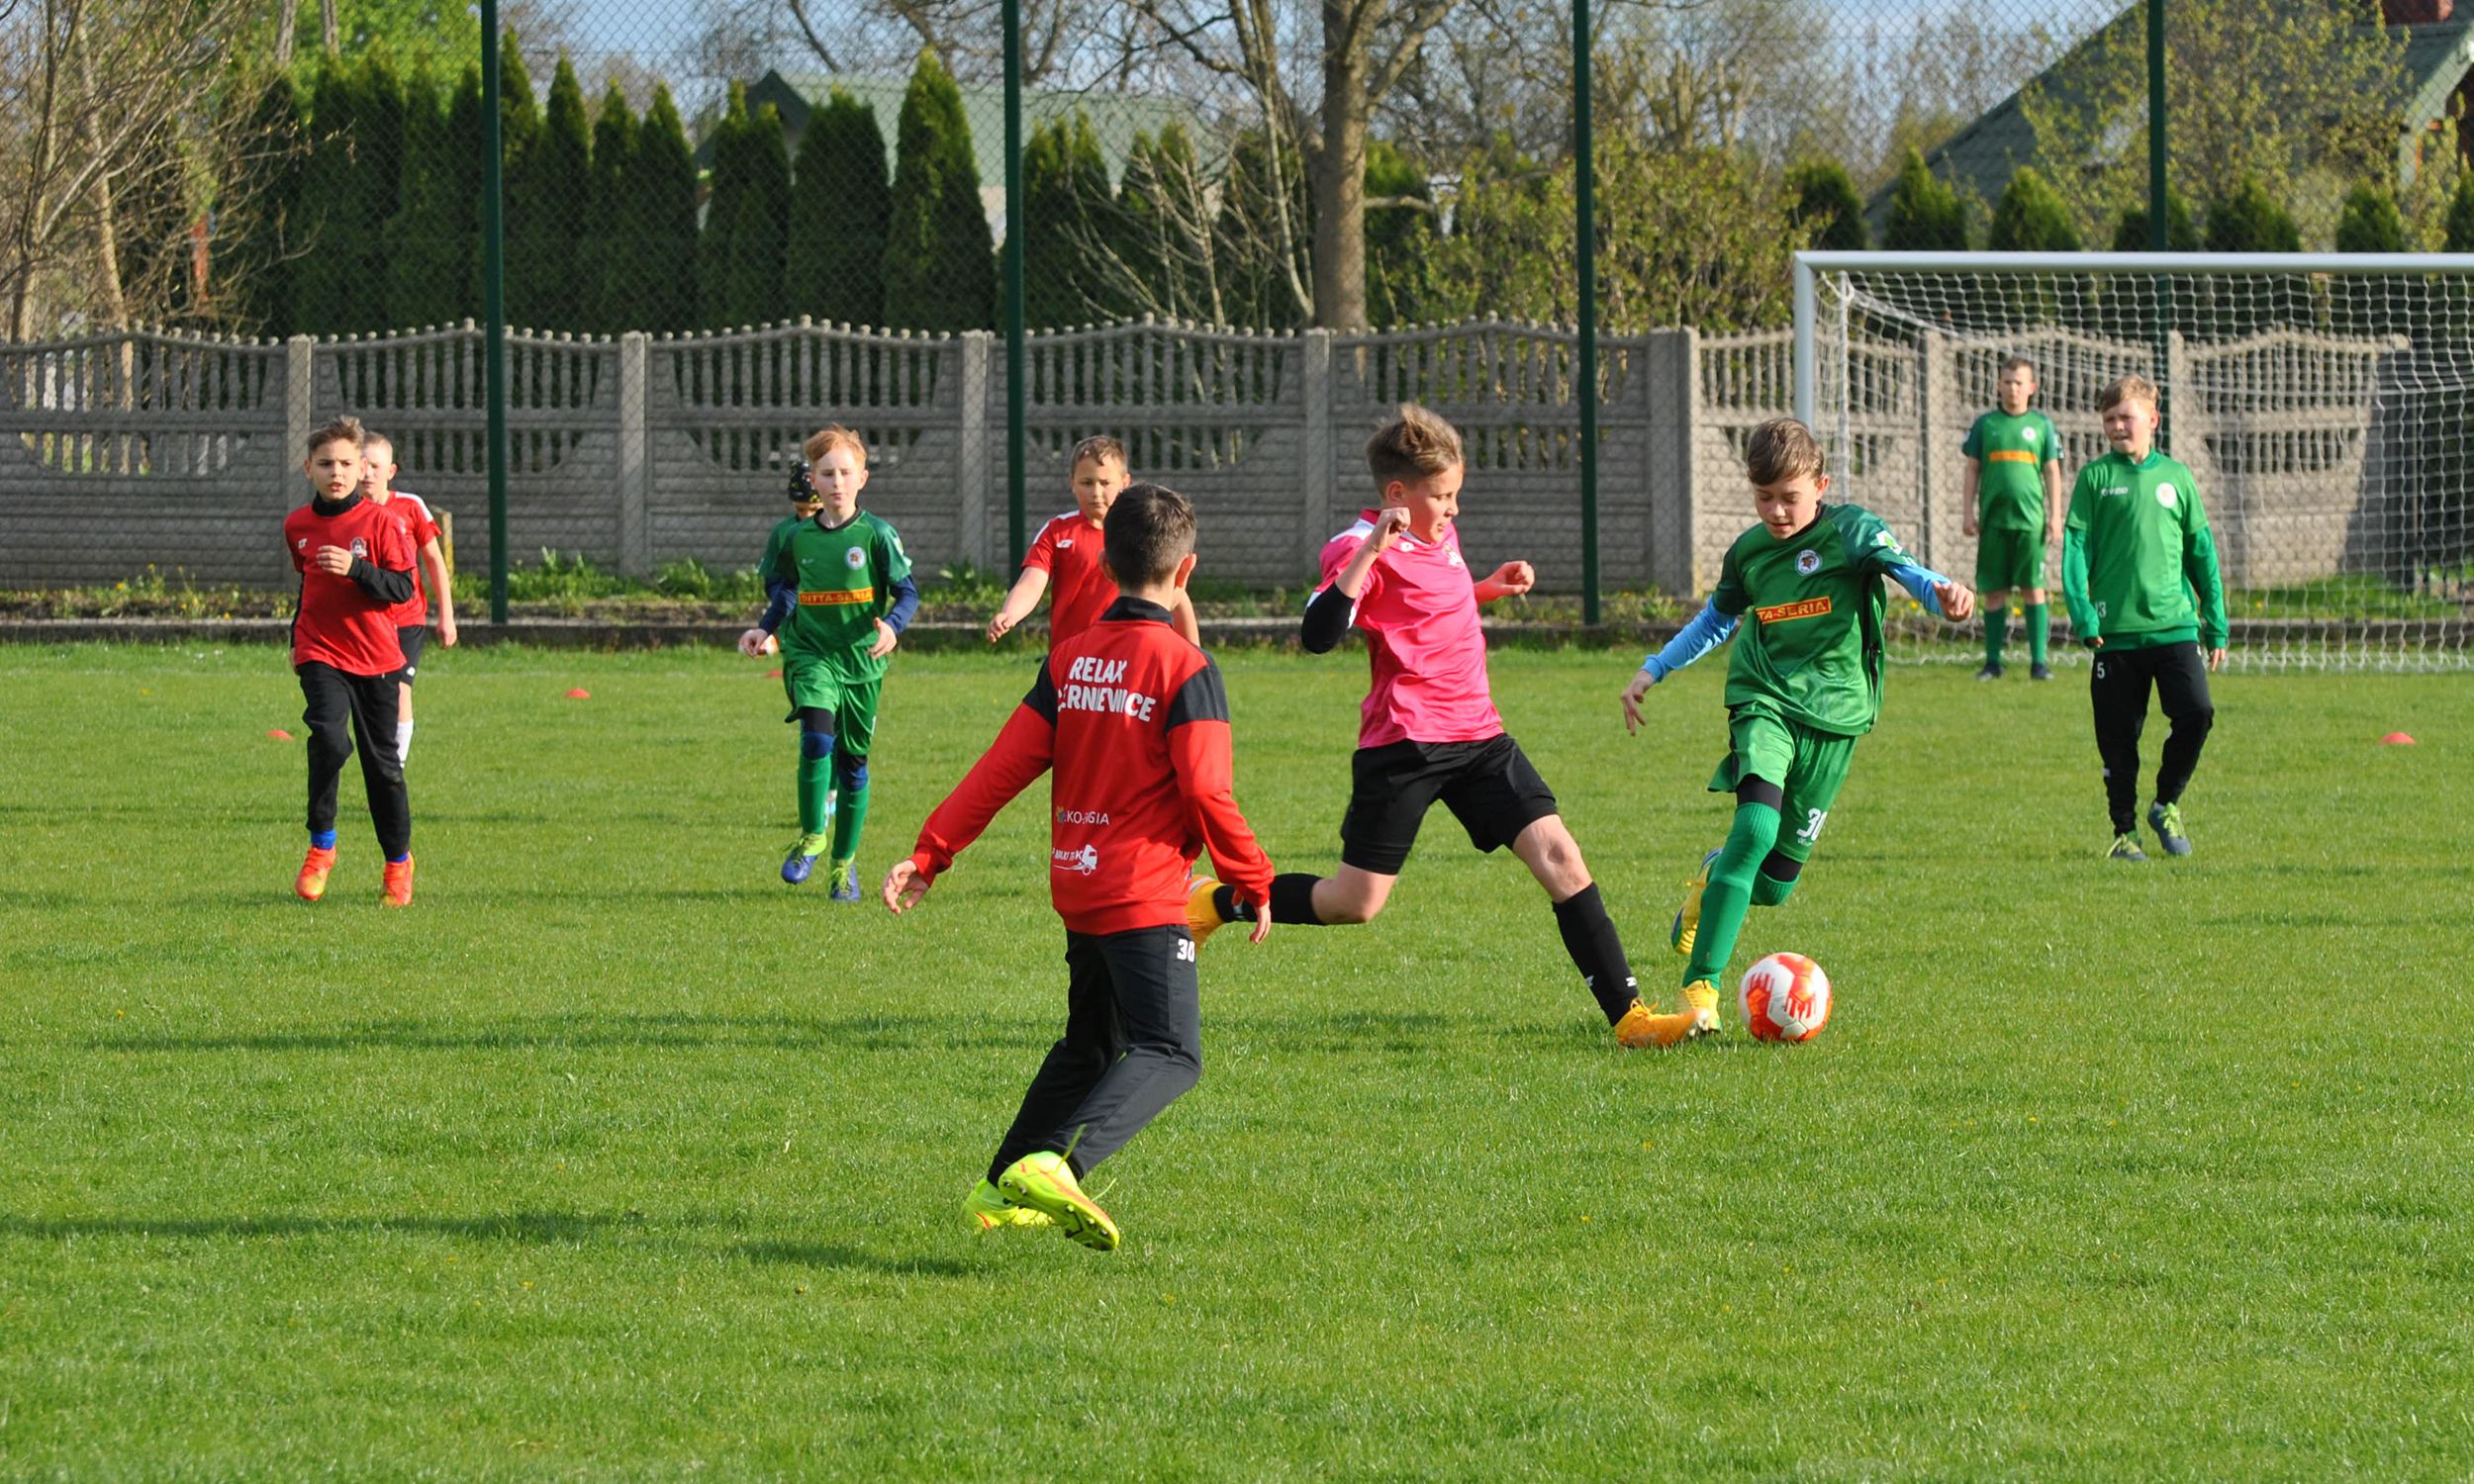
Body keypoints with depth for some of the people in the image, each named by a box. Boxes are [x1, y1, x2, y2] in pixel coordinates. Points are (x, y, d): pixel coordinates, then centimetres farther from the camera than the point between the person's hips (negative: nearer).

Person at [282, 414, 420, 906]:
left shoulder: (382, 521, -6)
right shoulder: (297, 525, 6)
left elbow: (403, 587, -10)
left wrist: (354, 569, -24)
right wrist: (297, 638, 26)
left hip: (375, 654, -1)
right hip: (320, 652, 1)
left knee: (382, 761, 7)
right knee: (329, 736, -24)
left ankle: (398, 860, 25)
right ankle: (321, 847, -11)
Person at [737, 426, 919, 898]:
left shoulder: (876, 535, -6)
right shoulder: (799, 538, 4)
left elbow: (908, 592, -5)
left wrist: (891, 626, -23)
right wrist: (765, 629, 10)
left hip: (861, 661, -1)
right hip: (811, 655, 1)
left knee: (852, 761, 8)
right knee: (817, 737, -24)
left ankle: (844, 862, 22)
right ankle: (811, 836, -9)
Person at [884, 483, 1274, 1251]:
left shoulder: (1069, 660, 8)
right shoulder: (1185, 669, -10)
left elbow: (1005, 766, 5)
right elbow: (1206, 792, -16)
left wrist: (931, 854, 8)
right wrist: (1253, 883, -4)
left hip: (1077, 888, 7)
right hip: (1146, 898, -7)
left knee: (1089, 1047, 23)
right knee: (1169, 1054, -12)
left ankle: (1003, 1190, 25)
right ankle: (1053, 1164, -33)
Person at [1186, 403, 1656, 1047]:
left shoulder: (1440, 535, 14)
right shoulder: (1363, 548, -12)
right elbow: (1319, 633, -29)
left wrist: (1492, 586, 19)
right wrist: (1370, 551, -35)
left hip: (1478, 734, 7)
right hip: (1404, 745, -7)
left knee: (1559, 857, -8)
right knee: (1355, 903, -1)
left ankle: (1626, 1013, -8)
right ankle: (1214, 903, 23)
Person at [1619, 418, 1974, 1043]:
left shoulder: (1851, 530, -5)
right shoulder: (1748, 551, 8)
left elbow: (1897, 563, -26)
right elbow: (1717, 618, 27)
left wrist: (1940, 592, -47)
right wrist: (1653, 670, 28)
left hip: (1834, 711, -1)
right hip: (1764, 702, 1)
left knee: (1774, 885, 2)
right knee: (1756, 826, -26)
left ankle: (1716, 875, 41)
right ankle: (1699, 995, -27)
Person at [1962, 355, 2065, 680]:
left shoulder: (2042, 425, 7)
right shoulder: (1985, 424, 8)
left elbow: (2052, 472, 8)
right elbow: (1972, 470, 11)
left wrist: (2055, 516, 3)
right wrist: (1969, 513, 4)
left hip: (2030, 519, -1)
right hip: (1993, 519, 1)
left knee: (2033, 590, -4)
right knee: (1993, 592, 3)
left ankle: (2038, 662, -1)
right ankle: (1993, 662, 9)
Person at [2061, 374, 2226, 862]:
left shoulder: (2176, 477, 10)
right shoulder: (2095, 478, 4)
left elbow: (2202, 552, 14)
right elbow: (2076, 548, 0)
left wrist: (2216, 624, 12)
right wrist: (2082, 615, -11)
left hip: (2175, 624, 1)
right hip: (2116, 630, -1)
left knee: (2196, 711, -15)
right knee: (2119, 735, 2)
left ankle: (2167, 804, 7)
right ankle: (2124, 831, 17)